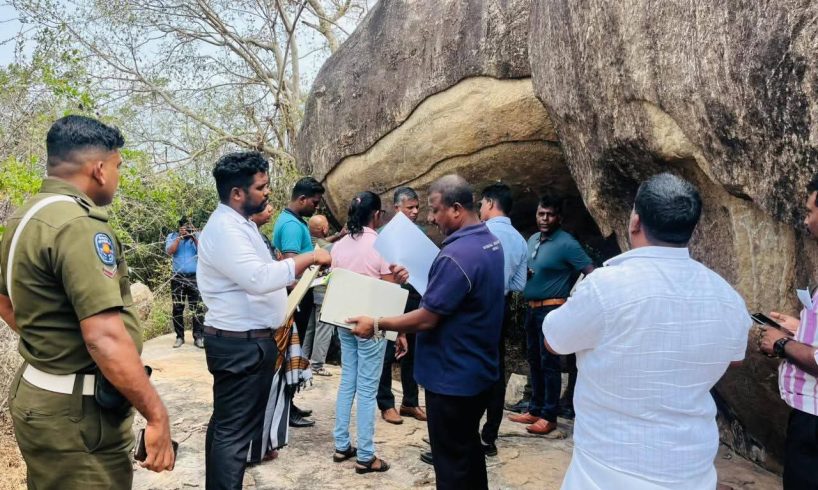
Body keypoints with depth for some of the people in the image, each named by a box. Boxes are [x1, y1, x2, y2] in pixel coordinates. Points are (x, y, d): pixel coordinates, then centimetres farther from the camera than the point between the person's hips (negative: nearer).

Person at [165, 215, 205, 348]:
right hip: (178, 277, 1)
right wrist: (180, 237, -10)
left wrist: (194, 237, -12)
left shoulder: (198, 236, 8)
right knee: (177, 308, 2)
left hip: (195, 277, -1)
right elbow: (169, 251, -7)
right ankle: (179, 336, 10)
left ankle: (198, 337, -1)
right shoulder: (173, 236, 9)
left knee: (197, 308, -4)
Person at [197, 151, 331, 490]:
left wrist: (300, 270, 11)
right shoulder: (224, 229, -20)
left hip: (253, 340, 10)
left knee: (230, 425, 21)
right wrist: (309, 258, -22)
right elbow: (259, 278, -30)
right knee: (233, 430, -2)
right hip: (239, 344, -10)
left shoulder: (241, 223, 14)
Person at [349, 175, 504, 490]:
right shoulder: (490, 242, 4)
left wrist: (376, 325, -14)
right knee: (468, 445, 24)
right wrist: (422, 277, 14)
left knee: (451, 460, 6)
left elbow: (425, 320, -24)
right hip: (479, 370, 9)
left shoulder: (456, 255, -27)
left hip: (453, 376, -9)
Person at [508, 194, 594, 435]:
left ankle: (549, 416, 7)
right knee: (534, 360, 13)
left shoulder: (566, 243, -13)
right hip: (531, 308, 8)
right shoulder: (532, 240, 11)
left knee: (549, 362, -2)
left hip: (551, 310, -8)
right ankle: (535, 410, 24)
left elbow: (591, 273, -17)